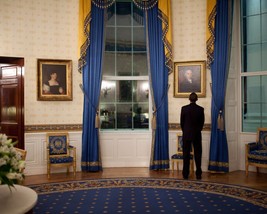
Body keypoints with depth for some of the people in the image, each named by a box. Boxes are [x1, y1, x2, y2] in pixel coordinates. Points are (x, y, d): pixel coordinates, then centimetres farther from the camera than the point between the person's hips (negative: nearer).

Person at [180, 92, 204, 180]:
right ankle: (198, 174, 8)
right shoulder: (201, 109, -4)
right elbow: (202, 122, 4)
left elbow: (181, 122, 0)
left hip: (186, 134, 0)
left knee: (186, 154, 5)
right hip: (197, 135, 0)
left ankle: (185, 174, 7)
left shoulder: (184, 108, -6)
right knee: (197, 154, 7)